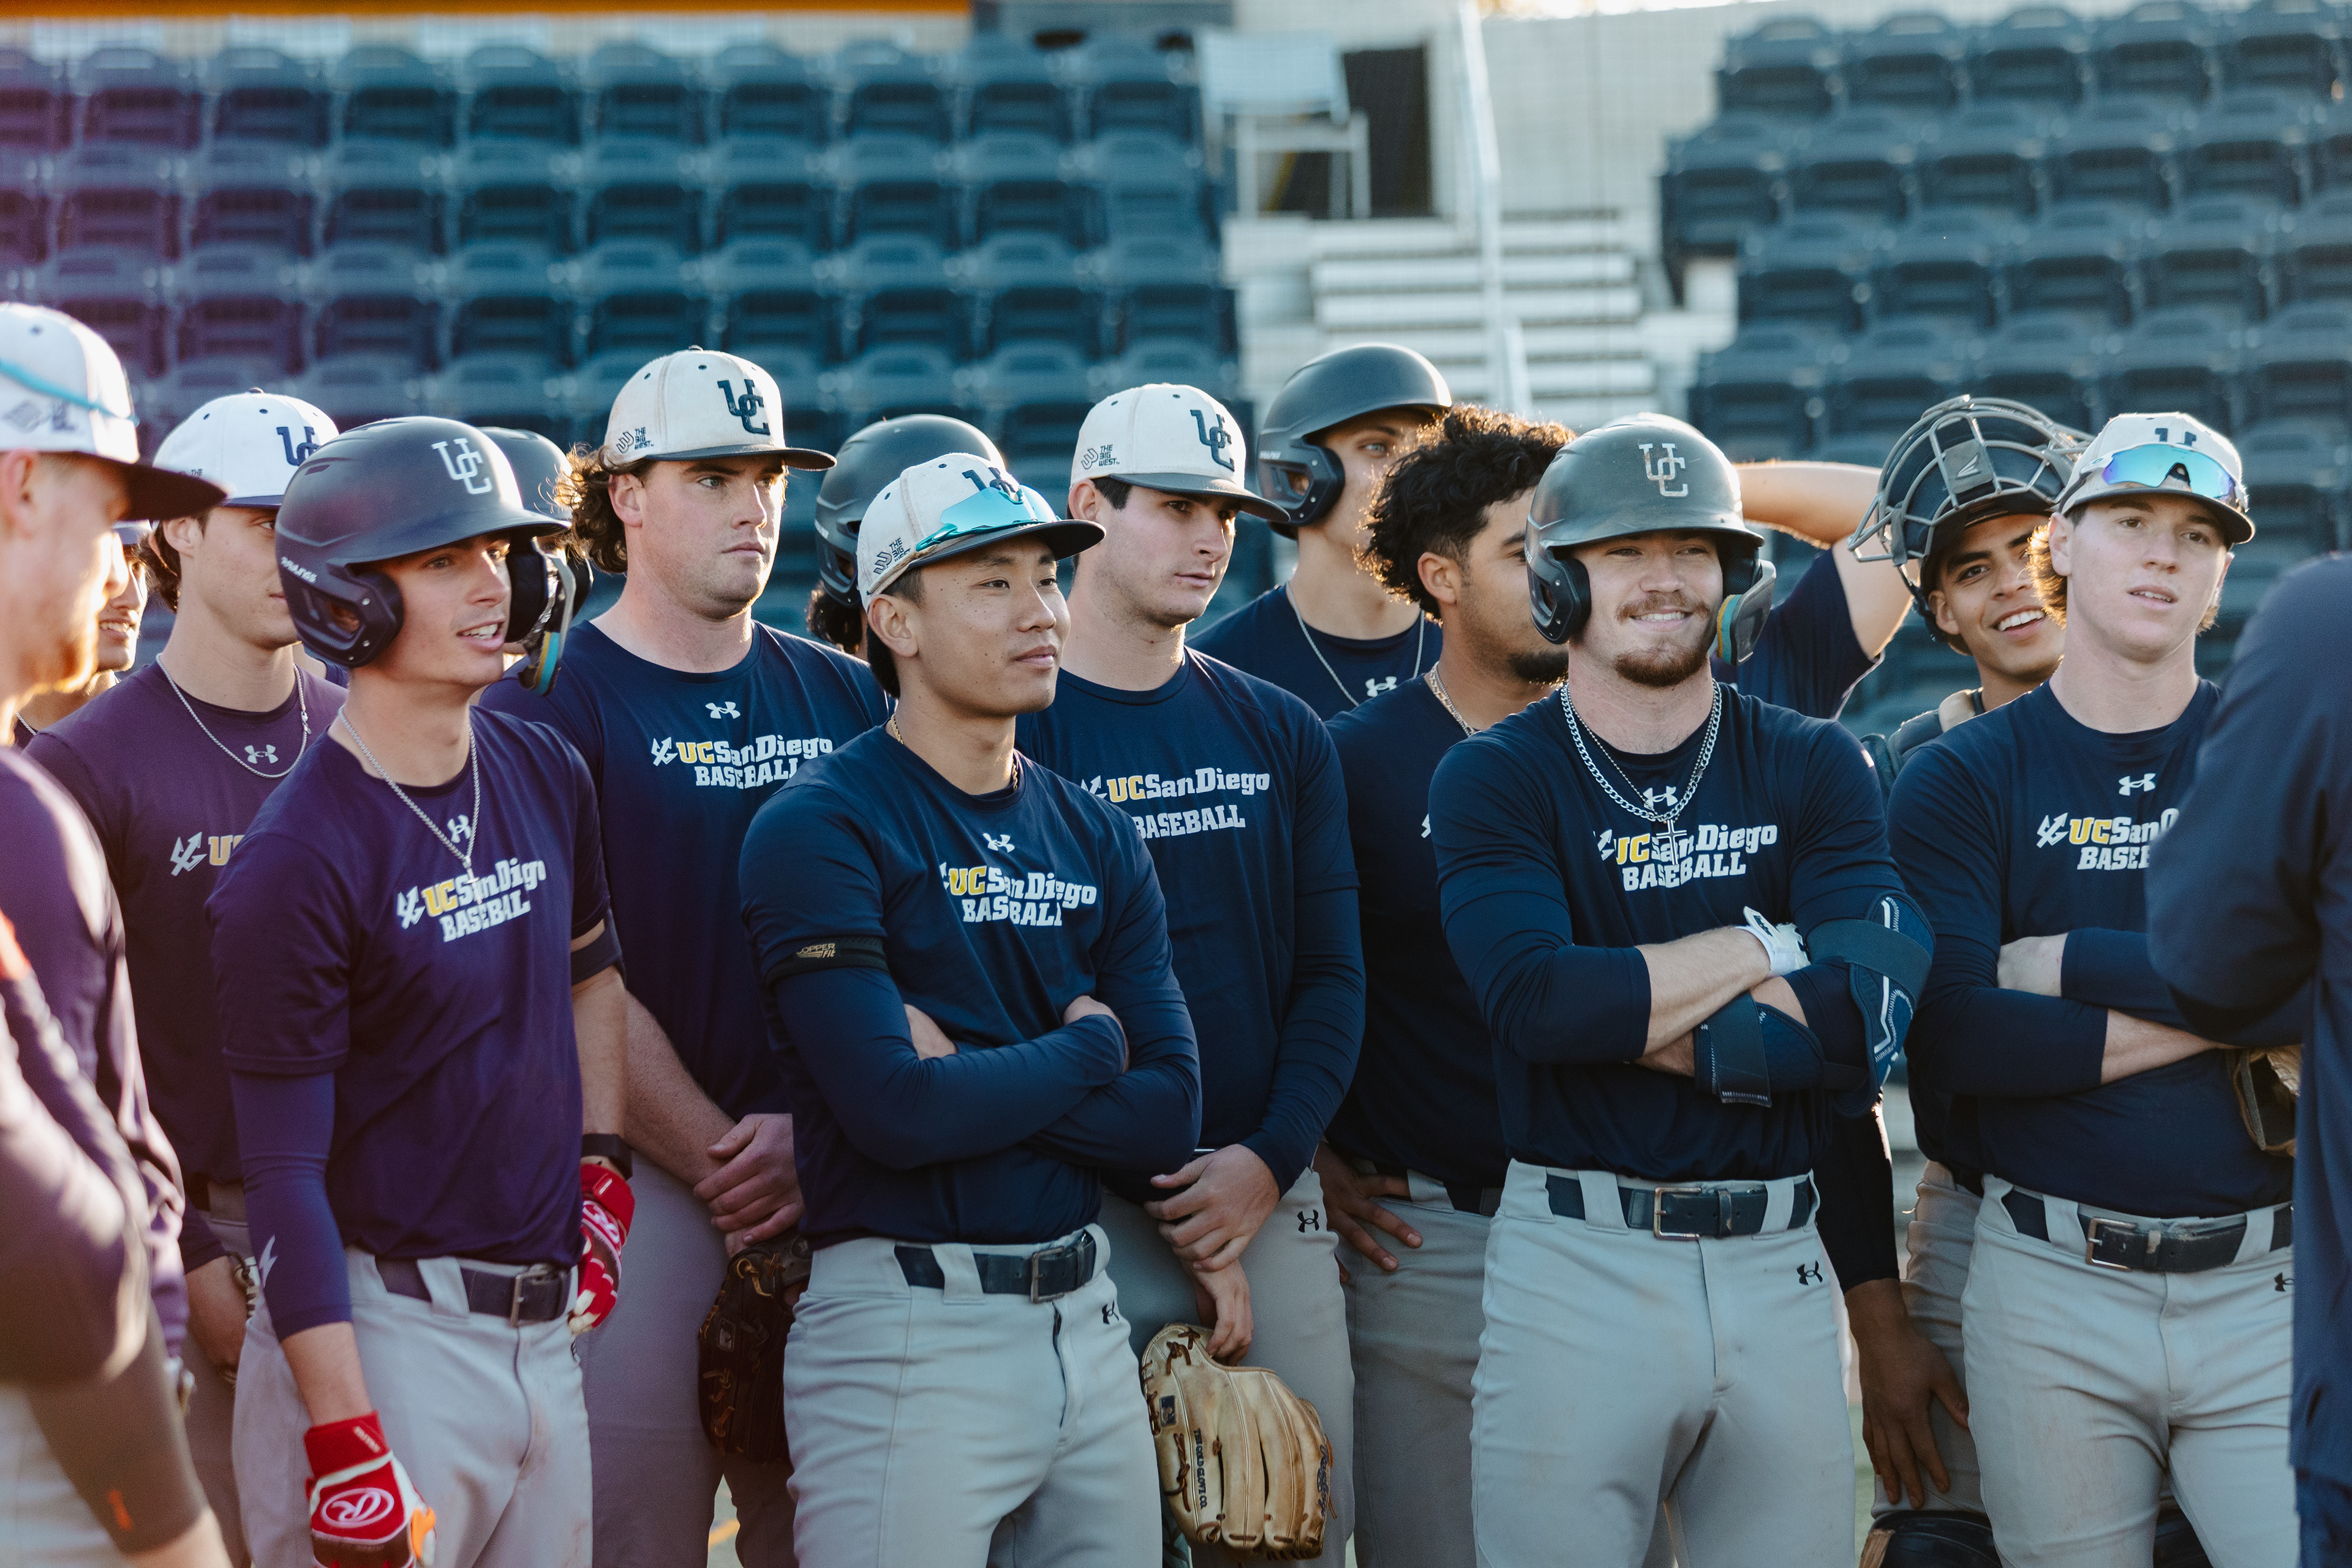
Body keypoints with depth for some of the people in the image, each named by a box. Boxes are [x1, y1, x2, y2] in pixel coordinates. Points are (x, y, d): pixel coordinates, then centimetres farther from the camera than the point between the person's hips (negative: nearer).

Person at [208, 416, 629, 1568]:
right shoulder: (298, 860, -14)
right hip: (386, 1330, -7)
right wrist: (343, 1445, -20)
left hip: (544, 1327, 7)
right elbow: (284, 1170, -15)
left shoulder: (543, 776, 8)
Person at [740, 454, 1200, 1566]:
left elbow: (1166, 1116, 3)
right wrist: (1088, 1048, -3)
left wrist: (968, 1077, -11)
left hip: (1086, 1316, 6)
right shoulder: (821, 829, -9)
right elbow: (897, 1115, -19)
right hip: (910, 1326, -6)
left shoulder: (1093, 839, 12)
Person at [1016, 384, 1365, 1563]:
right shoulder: (1012, 726, -3)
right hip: (1084, 1210, -4)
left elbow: (1332, 974, 10)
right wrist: (1187, 1228, -10)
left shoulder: (1281, 735, 13)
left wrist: (1268, 1162, -7)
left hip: (1272, 1202, 5)